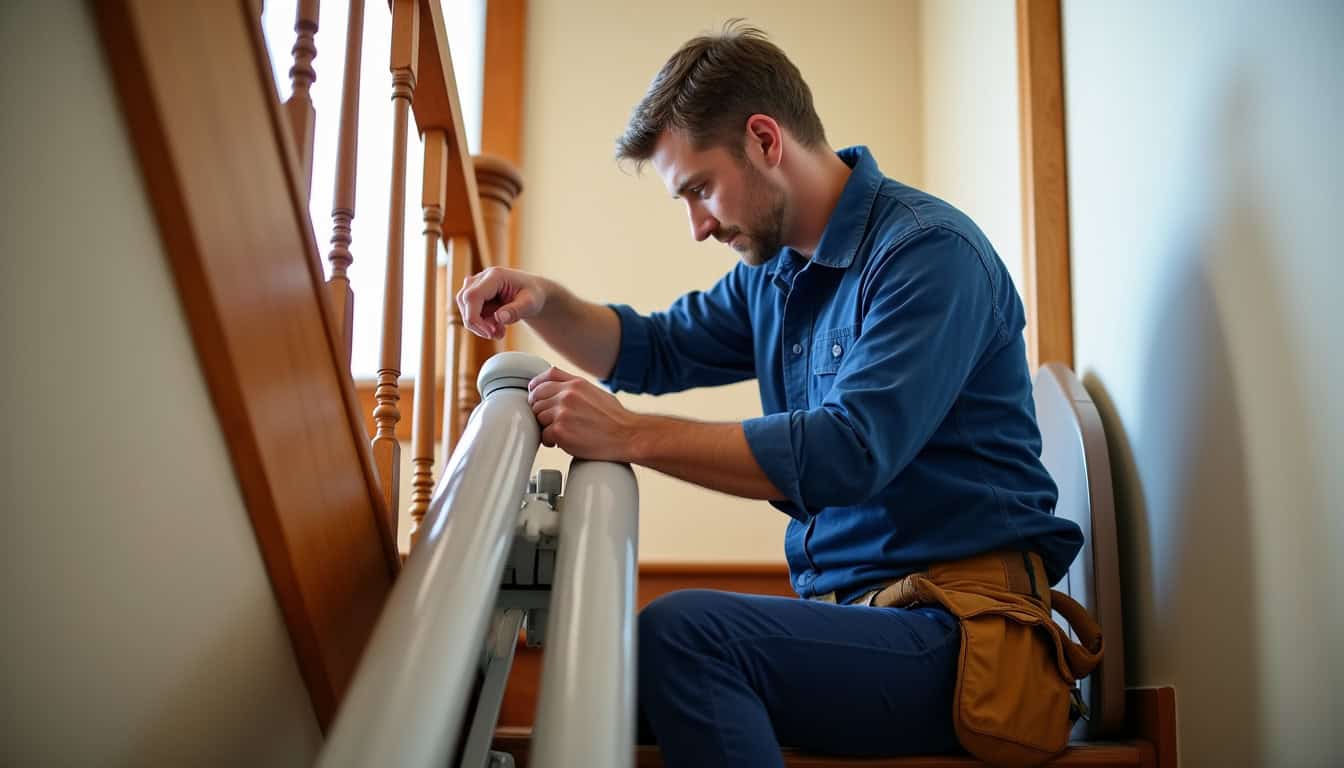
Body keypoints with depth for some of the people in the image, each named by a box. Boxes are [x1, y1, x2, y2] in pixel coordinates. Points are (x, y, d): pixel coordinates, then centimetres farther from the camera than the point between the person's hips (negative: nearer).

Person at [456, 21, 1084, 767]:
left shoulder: (928, 251, -13)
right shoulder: (775, 270, 15)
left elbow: (849, 453, -24)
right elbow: (654, 350, 25)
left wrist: (630, 436, -22)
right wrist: (542, 300, 5)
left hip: (956, 630, -8)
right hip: (846, 610, 8)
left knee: (682, 630, -28)